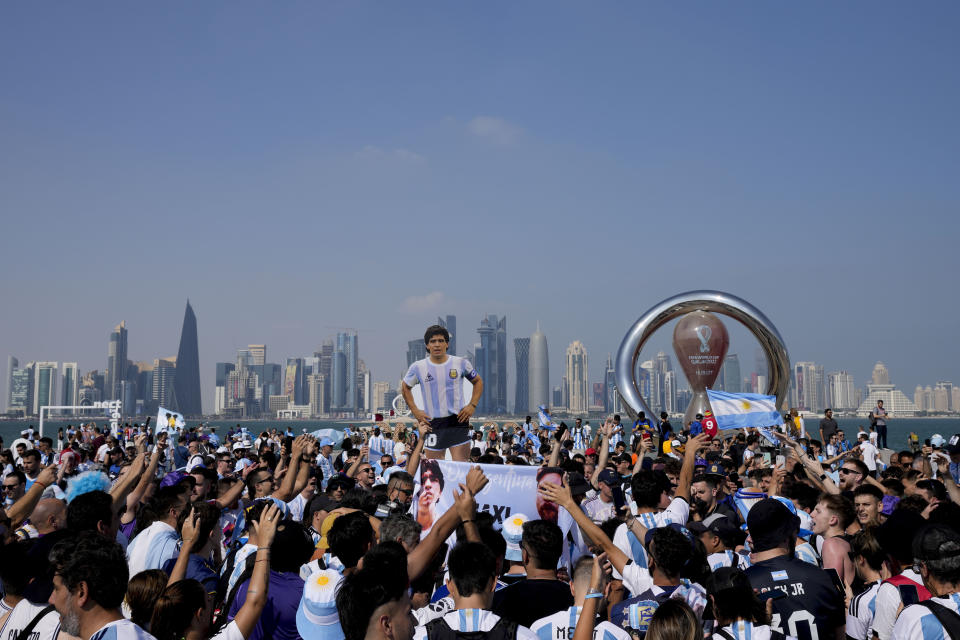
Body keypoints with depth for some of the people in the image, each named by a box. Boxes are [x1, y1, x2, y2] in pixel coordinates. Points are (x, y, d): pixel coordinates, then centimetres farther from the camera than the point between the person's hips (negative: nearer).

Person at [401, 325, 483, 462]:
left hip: (458, 420, -1)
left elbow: (478, 381, 13)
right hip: (433, 422, 1)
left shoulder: (461, 363, -1)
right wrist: (415, 410, 5)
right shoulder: (418, 367, 0)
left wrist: (472, 405, 0)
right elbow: (405, 387, 15)